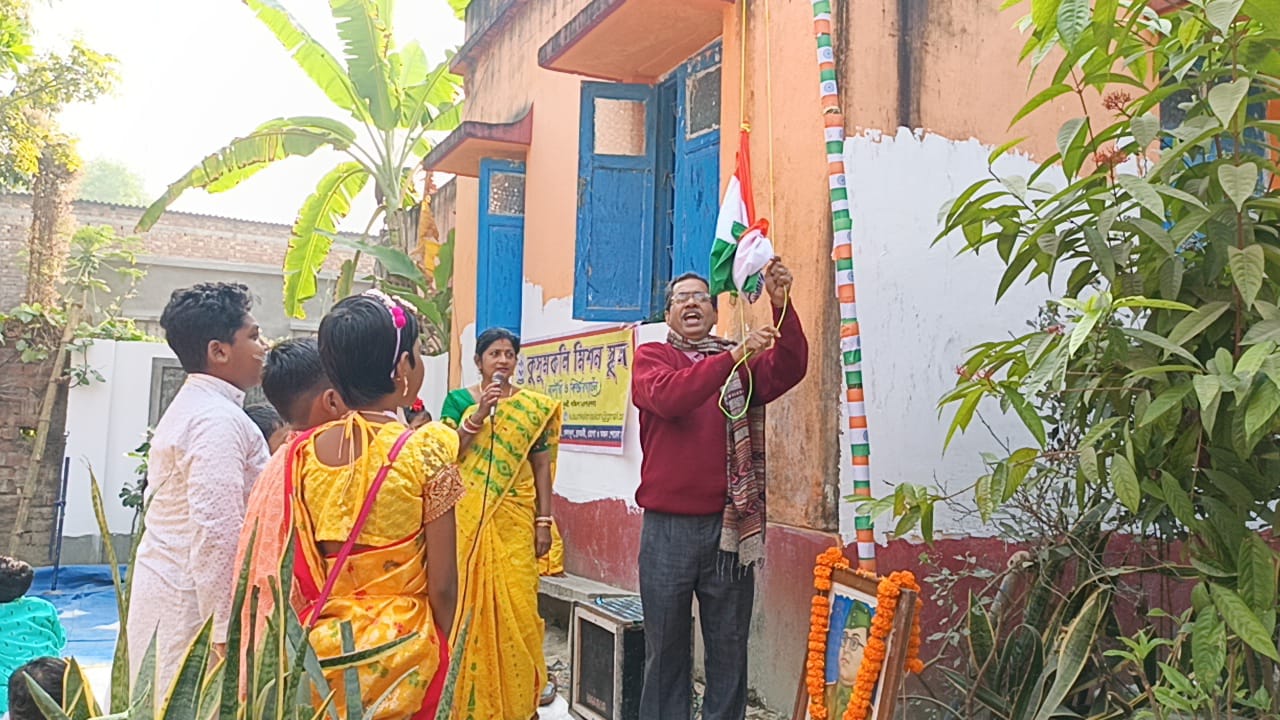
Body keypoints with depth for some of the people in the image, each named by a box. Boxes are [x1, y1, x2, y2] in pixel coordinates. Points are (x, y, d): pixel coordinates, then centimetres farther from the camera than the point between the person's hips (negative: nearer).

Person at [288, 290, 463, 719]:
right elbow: (442, 584, -11)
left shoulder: (303, 451, -4)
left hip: (321, 642, 4)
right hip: (400, 644, -3)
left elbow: (298, 570, 3)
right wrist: (438, 651, 5)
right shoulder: (426, 450, -15)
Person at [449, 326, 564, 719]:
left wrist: (544, 520, -2)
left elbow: (542, 466, 3)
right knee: (468, 597, 4)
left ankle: (521, 687, 14)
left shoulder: (535, 407, 5)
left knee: (516, 601, -3)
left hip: (513, 519, -1)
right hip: (466, 517, 1)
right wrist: (478, 414, -12)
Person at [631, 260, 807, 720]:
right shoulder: (651, 357, 4)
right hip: (668, 526, -2)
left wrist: (782, 305, -20)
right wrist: (732, 358, -26)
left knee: (729, 645, 8)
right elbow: (667, 396, -17)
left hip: (729, 525, 2)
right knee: (665, 647, 7)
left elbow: (788, 370, -7)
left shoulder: (743, 362, 11)